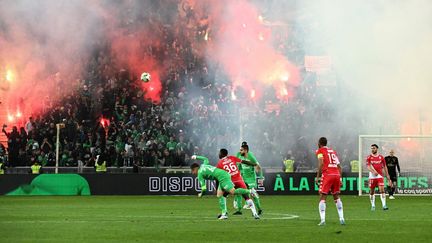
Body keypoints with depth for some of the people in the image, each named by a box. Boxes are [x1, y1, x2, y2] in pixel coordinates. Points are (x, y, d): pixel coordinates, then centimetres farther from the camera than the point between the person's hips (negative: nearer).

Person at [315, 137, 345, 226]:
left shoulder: (320, 151, 5)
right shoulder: (333, 151, 23)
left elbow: (321, 163, -11)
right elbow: (339, 166, 19)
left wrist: (318, 177, -8)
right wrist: (340, 178, 22)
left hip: (327, 175, -5)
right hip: (336, 175, 5)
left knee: (322, 198, -1)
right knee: (336, 197, 18)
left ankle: (323, 220, -12)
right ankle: (341, 218, 12)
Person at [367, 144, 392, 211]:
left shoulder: (381, 157, 7)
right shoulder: (369, 157, 2)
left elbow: (384, 167, 14)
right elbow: (368, 166, -10)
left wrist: (387, 175, 14)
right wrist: (373, 171, -29)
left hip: (380, 176, 0)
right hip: (372, 176, 0)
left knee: (382, 190, -13)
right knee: (372, 191, 6)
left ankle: (384, 205, -16)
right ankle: (373, 205, 19)